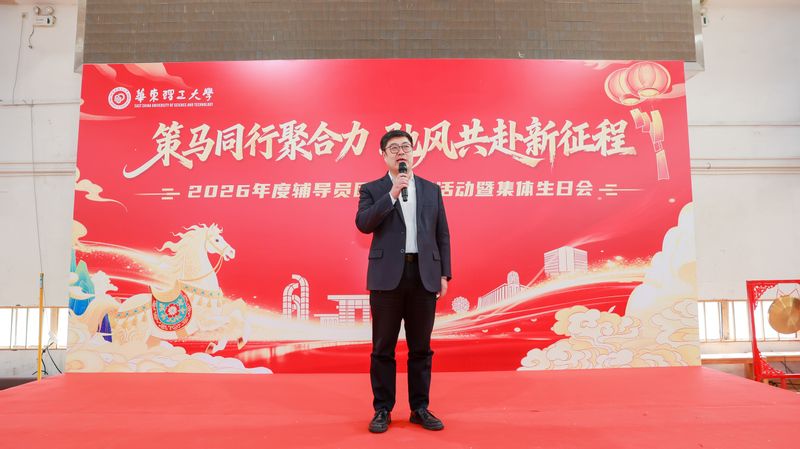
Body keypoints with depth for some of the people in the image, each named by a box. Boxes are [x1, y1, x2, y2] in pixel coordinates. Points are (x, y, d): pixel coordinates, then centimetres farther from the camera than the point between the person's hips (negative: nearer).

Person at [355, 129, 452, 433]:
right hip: (387, 276, -2)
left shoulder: (431, 190, 13)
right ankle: (382, 410, 18)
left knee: (421, 348, 8)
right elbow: (363, 224, -10)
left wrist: (444, 274, 5)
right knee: (383, 348, 5)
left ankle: (420, 408, 21)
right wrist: (391, 194, -14)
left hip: (424, 276, 2)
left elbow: (442, 234, 11)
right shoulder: (372, 190, 7)